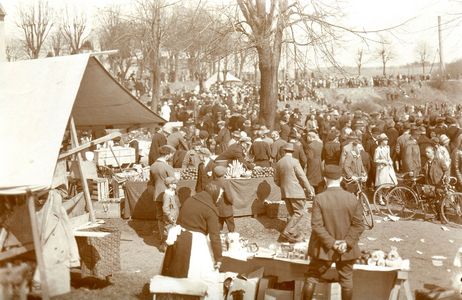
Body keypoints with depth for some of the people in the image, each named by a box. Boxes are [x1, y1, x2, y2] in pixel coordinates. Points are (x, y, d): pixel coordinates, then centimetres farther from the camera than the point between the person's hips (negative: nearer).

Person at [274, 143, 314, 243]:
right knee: (299, 212, -1)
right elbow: (302, 177, -9)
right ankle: (287, 232, -12)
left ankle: (296, 234, 13)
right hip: (296, 191, -6)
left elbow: (276, 180, 14)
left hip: (285, 192, 6)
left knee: (293, 214, 14)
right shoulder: (294, 161, -10)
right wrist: (309, 190, -2)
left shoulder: (278, 163, 8)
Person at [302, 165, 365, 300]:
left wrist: (332, 243, -14)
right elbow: (358, 225, -8)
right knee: (346, 279, 16)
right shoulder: (352, 198, -8)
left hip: (324, 249, -2)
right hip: (346, 250, 2)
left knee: (312, 278, 13)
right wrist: (347, 242, -11)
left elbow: (317, 226, -18)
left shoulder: (319, 199, -15)